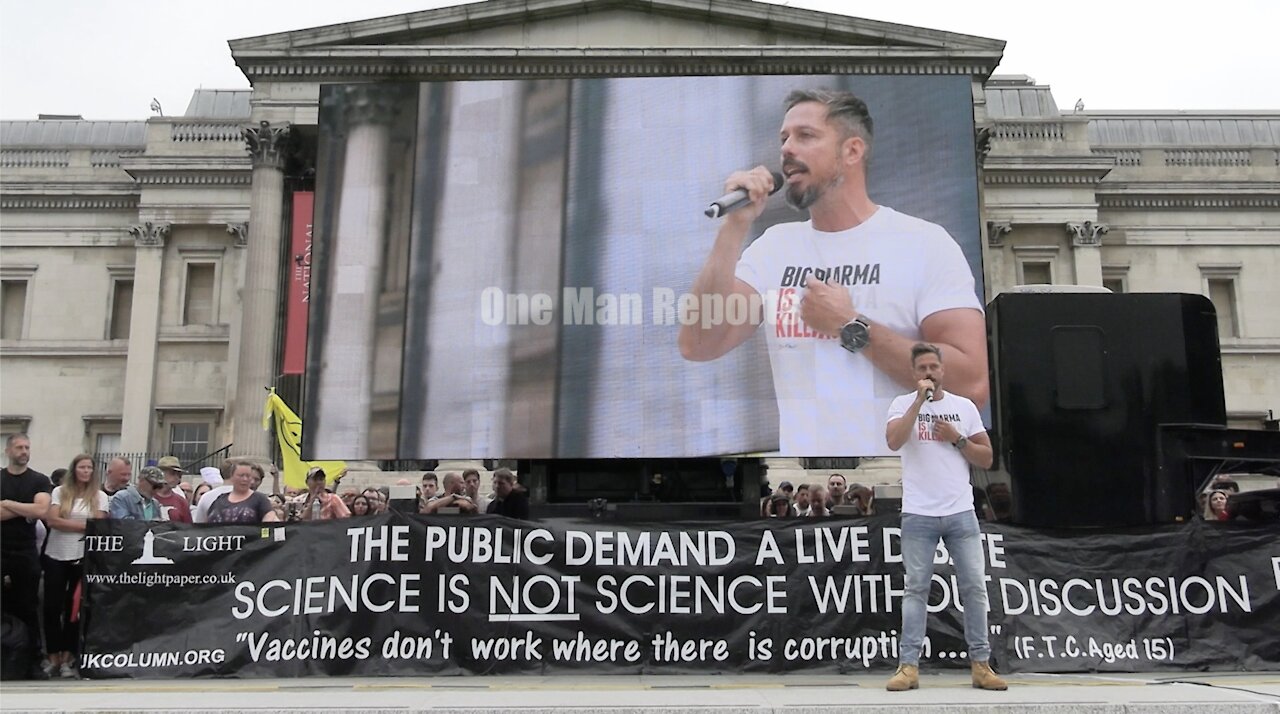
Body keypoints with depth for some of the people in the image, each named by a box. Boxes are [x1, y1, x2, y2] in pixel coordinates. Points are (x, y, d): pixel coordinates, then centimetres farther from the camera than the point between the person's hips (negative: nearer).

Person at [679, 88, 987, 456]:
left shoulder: (925, 242, -7)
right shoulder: (773, 245, 3)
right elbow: (697, 347, -8)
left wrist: (851, 327, -15)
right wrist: (735, 225, -12)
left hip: (903, 455, -3)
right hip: (799, 449, 3)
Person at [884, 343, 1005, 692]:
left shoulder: (965, 406, 9)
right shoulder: (903, 404, 1)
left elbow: (986, 459, 9)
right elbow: (893, 442, -19)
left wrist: (956, 439, -7)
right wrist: (920, 398, -18)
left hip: (961, 512, 3)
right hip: (918, 515, -2)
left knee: (974, 586, 3)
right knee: (916, 588, 1)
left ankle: (981, 664, 12)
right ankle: (909, 666, 3)